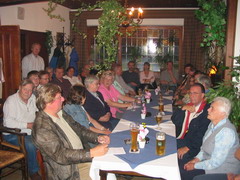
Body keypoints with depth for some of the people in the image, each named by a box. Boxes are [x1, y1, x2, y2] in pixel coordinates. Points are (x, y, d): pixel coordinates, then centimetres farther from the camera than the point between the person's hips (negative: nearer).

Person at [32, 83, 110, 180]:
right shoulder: (41, 128, -20)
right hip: (69, 170, -7)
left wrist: (98, 138, -2)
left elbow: (78, 128, 14)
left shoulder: (61, 113, 6)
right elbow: (60, 155, -24)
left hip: (84, 156, 7)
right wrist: (91, 153, -26)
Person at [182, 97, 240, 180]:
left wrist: (195, 166, -15)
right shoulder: (213, 124, 2)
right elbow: (204, 147, 15)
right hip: (209, 161, 9)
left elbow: (215, 163, -26)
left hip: (223, 171, -8)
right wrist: (197, 159, 1)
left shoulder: (226, 132, -28)